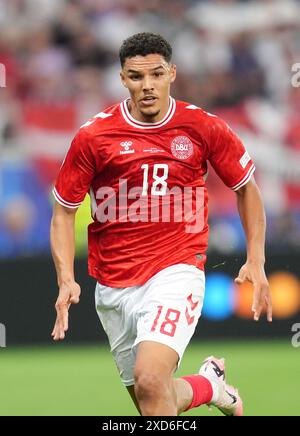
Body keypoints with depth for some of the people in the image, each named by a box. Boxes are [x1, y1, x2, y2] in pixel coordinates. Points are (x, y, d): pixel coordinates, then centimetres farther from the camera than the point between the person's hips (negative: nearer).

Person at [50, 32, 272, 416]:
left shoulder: (203, 128, -3)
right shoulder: (93, 136, -4)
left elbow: (246, 187, 12)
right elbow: (63, 212, 3)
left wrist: (256, 263, 4)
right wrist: (66, 280, -10)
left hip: (176, 272, -3)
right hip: (113, 288, 3)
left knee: (150, 381, -26)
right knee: (150, 402, 12)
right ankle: (209, 384, 43)